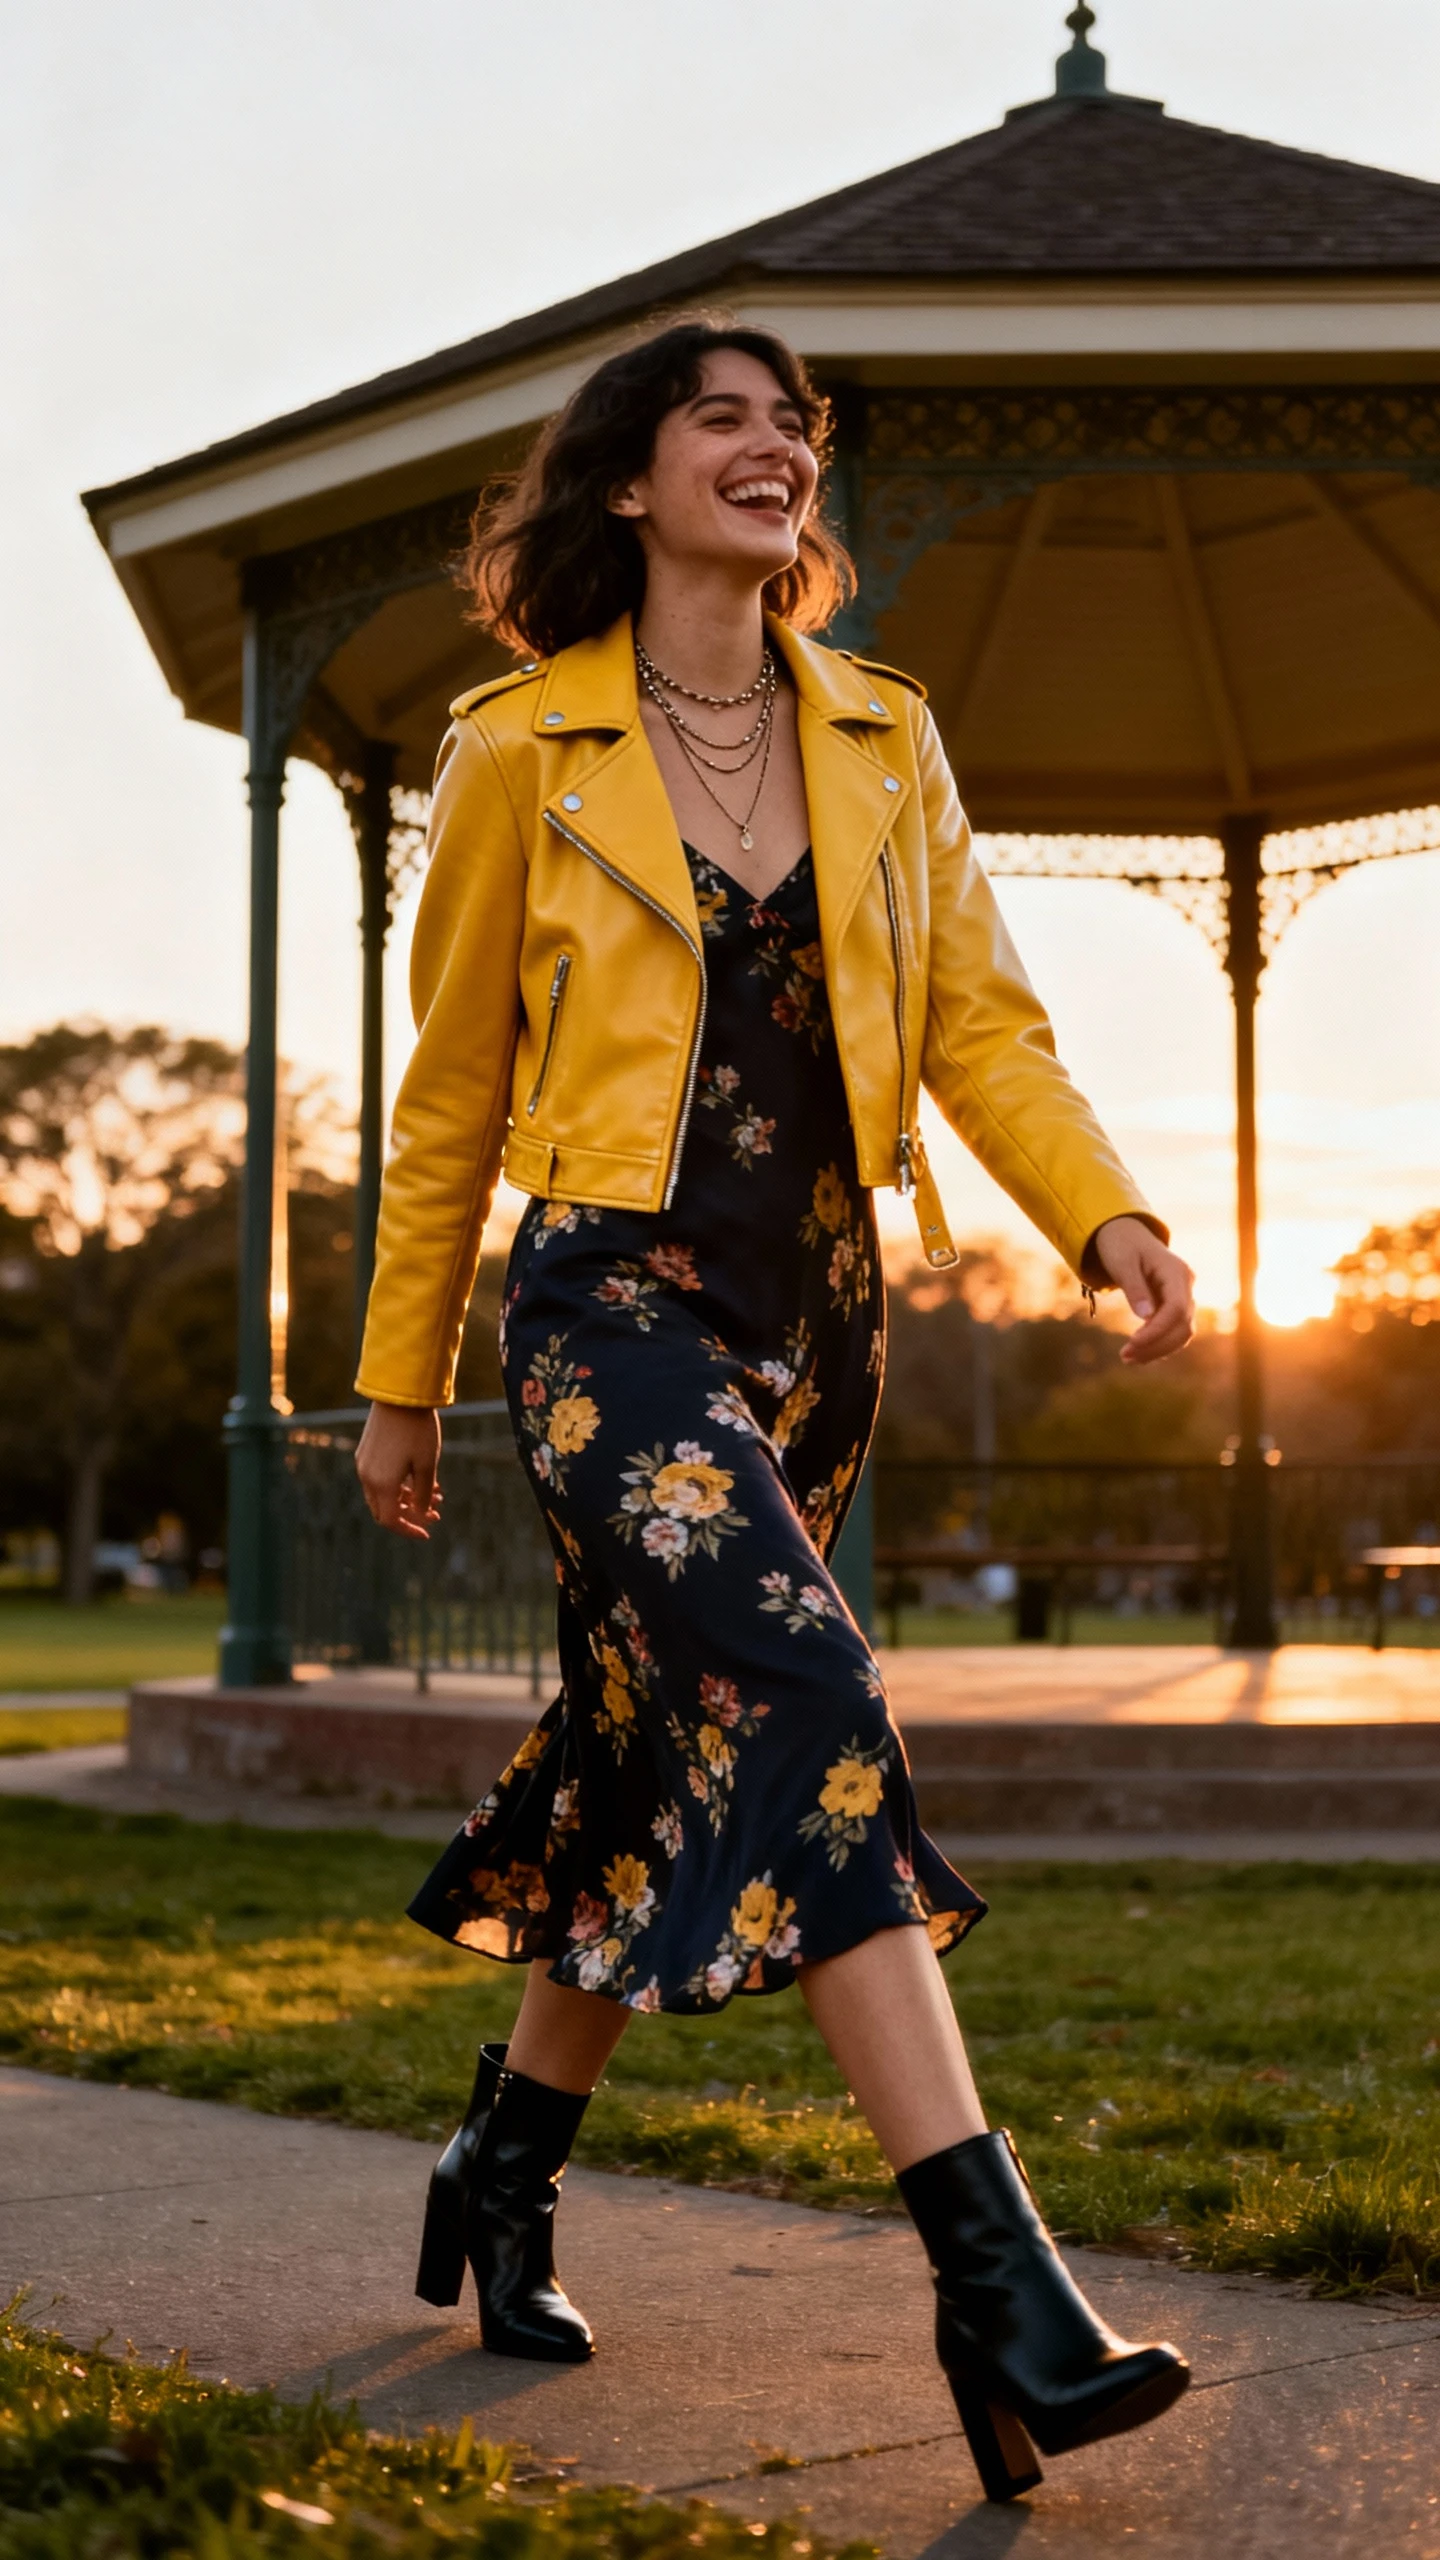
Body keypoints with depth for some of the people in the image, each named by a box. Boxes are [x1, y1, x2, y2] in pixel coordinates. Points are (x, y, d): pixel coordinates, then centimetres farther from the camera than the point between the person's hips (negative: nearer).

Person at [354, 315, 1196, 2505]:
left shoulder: (884, 742, 11)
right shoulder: (521, 750, 1)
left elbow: (978, 1014, 5)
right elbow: (454, 1087, 6)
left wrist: (1109, 1215, -13)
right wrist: (402, 1377, 9)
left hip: (815, 1314, 5)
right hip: (615, 1301, -5)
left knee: (674, 1766, 10)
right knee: (807, 1710, -22)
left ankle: (504, 2169, 32)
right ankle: (996, 2285, -25)